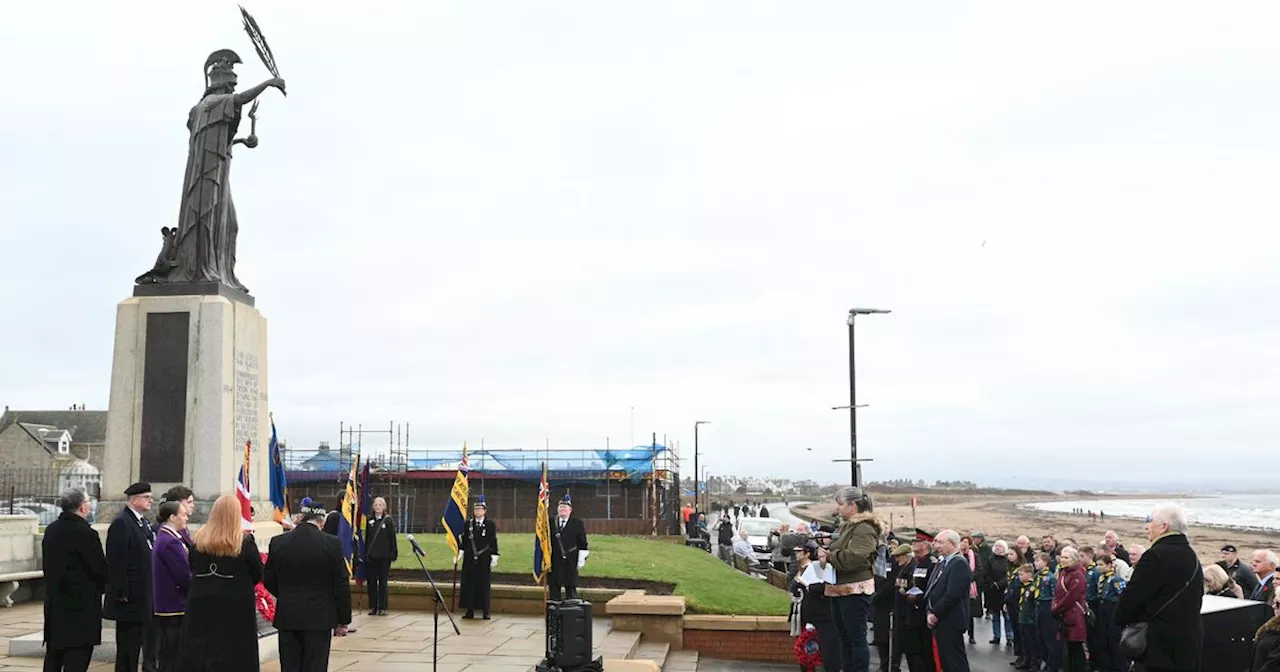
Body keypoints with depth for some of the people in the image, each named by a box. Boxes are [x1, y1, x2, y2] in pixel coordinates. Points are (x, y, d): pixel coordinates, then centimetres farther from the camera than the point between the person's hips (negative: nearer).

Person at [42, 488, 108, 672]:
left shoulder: (50, 531, 7)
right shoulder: (86, 533, -18)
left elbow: (49, 565, 14)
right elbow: (100, 568, -14)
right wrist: (102, 585, 6)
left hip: (54, 603, 8)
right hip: (82, 604, -8)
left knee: (53, 656, 16)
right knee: (77, 657, -3)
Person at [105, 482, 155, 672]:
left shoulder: (143, 522, 13)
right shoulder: (121, 523, -15)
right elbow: (116, 562, -19)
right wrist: (122, 592, -21)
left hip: (142, 597, 9)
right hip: (130, 598, -9)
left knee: (135, 642, 15)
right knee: (127, 644, -3)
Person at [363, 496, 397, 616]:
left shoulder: (388, 520, 0)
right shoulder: (370, 521, 8)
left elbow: (392, 538, -1)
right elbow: (366, 538, 10)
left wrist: (393, 554, -6)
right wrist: (365, 553, 4)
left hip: (384, 556, -3)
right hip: (371, 556, 3)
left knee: (382, 582, 2)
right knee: (371, 582, 5)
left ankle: (382, 607, 7)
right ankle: (372, 607, 12)